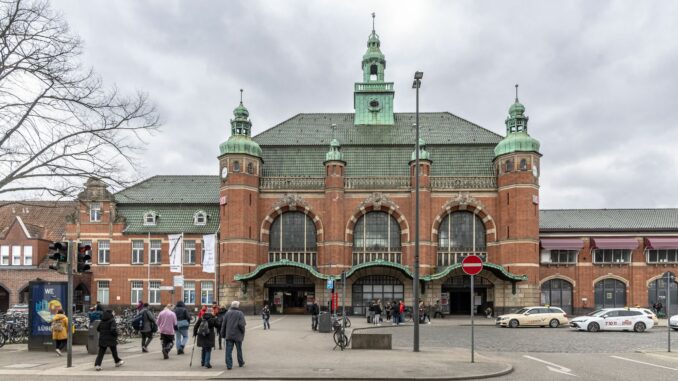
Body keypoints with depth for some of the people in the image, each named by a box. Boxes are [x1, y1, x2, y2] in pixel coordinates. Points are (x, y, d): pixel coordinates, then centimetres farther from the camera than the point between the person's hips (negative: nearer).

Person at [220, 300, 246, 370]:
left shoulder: (227, 313, 3)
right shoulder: (240, 313, -7)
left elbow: (223, 325, 4)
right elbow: (241, 324, -17)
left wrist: (223, 334, 10)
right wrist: (243, 332, -1)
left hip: (229, 335, 2)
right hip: (238, 335, -1)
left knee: (228, 350, 2)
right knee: (239, 350, 14)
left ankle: (229, 365, -3)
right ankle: (241, 363, 28)